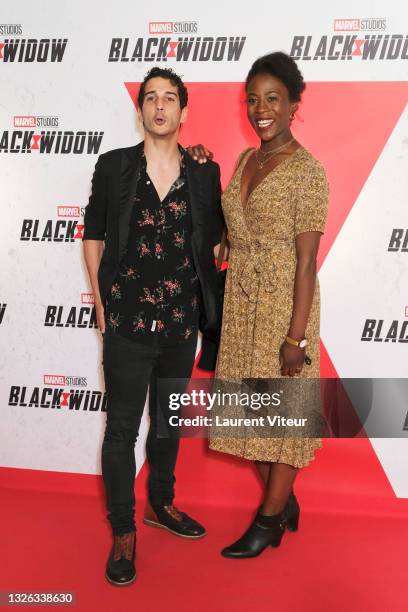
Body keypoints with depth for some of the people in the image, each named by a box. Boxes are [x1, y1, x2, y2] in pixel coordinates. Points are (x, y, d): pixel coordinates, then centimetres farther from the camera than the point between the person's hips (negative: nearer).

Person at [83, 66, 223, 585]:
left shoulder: (204, 175, 2)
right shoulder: (113, 166, -3)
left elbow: (211, 242, 10)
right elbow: (93, 236, 2)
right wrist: (101, 304, -1)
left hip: (181, 324, 3)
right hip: (127, 324, -2)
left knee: (169, 421, 19)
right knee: (122, 428, 7)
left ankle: (161, 504, 42)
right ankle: (123, 531, 26)